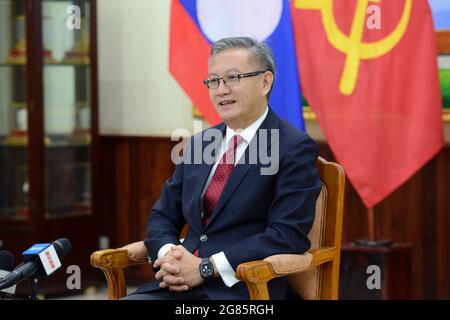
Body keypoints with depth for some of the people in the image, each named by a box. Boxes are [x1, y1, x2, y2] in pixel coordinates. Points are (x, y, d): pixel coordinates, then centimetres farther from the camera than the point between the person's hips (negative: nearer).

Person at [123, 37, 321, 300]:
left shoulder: (294, 148, -2)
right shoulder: (198, 144, 17)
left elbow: (288, 234, -11)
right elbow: (162, 216, 19)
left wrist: (206, 268, -15)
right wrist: (169, 255, -4)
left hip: (241, 290, -5)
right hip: (179, 285, 5)